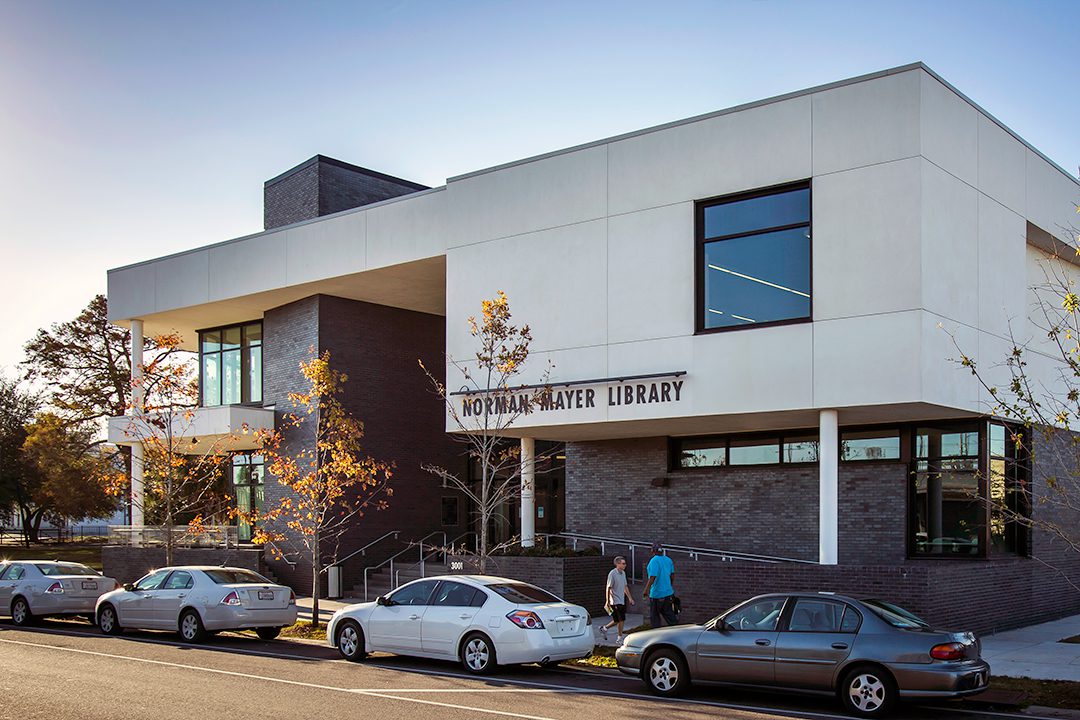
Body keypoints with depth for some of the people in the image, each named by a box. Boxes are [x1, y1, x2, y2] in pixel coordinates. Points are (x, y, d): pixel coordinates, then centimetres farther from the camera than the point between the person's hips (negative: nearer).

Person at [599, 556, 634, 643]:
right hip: (615, 601, -8)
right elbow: (608, 588, -14)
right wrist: (607, 601, -16)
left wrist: (630, 598, 18)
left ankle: (604, 629, 29)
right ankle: (620, 638, 2)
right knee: (621, 620, -9)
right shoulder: (612, 574, -14)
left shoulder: (623, 573, 11)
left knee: (617, 621, 10)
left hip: (622, 600, 8)